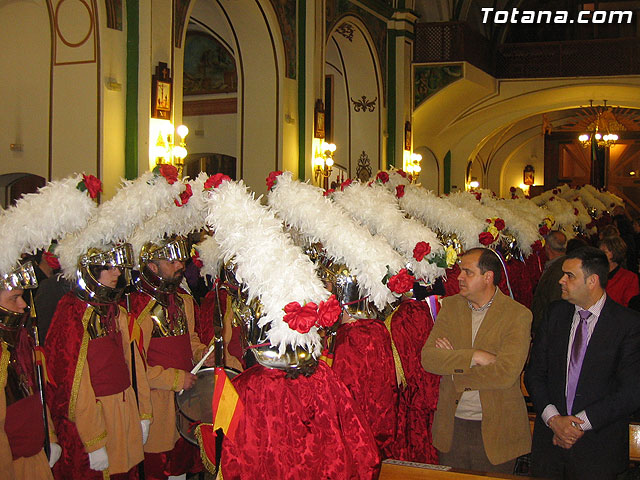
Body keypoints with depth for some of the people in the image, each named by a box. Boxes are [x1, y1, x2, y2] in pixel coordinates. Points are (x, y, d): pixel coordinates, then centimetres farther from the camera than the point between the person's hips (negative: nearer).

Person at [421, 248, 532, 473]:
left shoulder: (518, 315, -10)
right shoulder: (450, 306, 3)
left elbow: (505, 373, -22)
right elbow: (428, 357, -7)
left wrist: (454, 369, -13)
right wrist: (474, 356, -20)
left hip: (496, 429, -4)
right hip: (452, 426, 4)